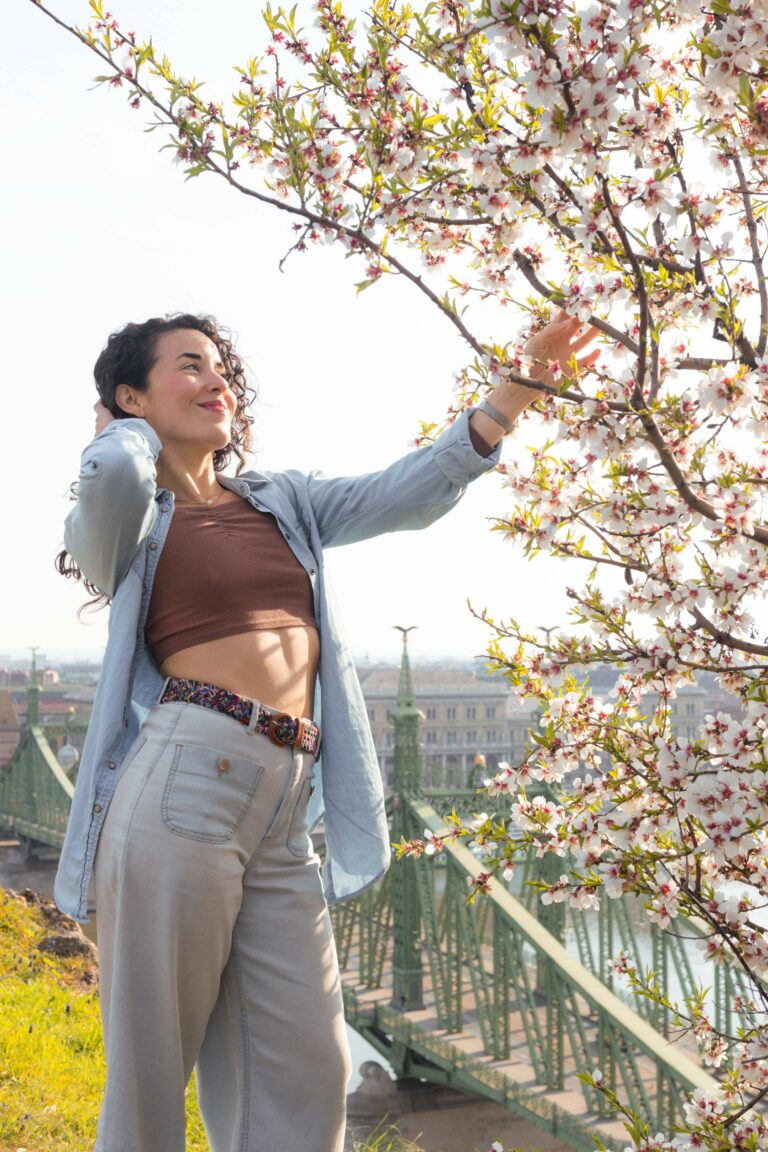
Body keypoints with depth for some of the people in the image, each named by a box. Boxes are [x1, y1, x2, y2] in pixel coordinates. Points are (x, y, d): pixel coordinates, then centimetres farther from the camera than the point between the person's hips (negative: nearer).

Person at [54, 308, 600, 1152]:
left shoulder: (283, 502, 22)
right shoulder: (128, 521, 6)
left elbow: (413, 493, 17)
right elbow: (113, 480, -18)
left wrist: (521, 382, 10)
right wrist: (122, 433, 6)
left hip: (285, 815, 5)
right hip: (181, 787, -5)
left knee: (304, 1077, 4)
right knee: (149, 1076, 1)